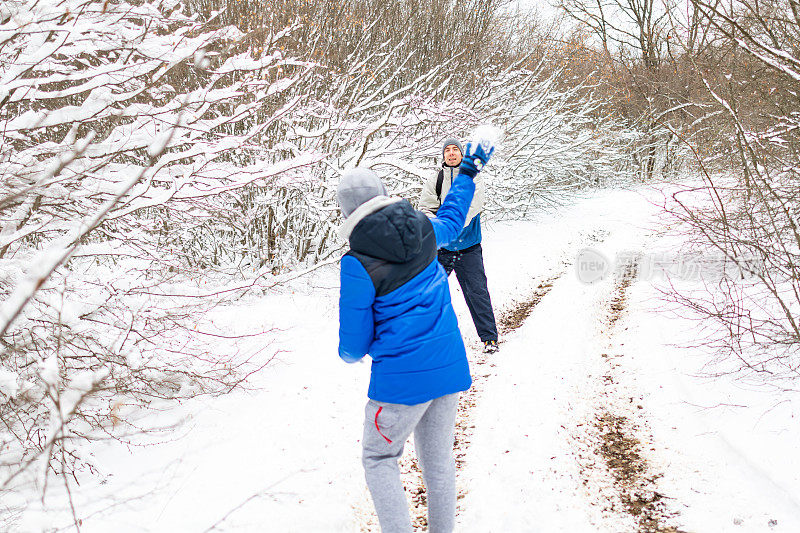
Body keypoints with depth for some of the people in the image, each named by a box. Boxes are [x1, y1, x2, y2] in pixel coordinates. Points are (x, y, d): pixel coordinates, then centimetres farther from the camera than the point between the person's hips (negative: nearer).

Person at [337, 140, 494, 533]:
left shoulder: (359, 264, -16)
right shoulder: (424, 232, 0)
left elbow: (354, 346, -10)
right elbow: (451, 222, 28)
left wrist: (349, 353, 15)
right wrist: (468, 172, 41)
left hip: (402, 378, -6)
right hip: (449, 365, 6)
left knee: (379, 459, 13)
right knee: (439, 457, 18)